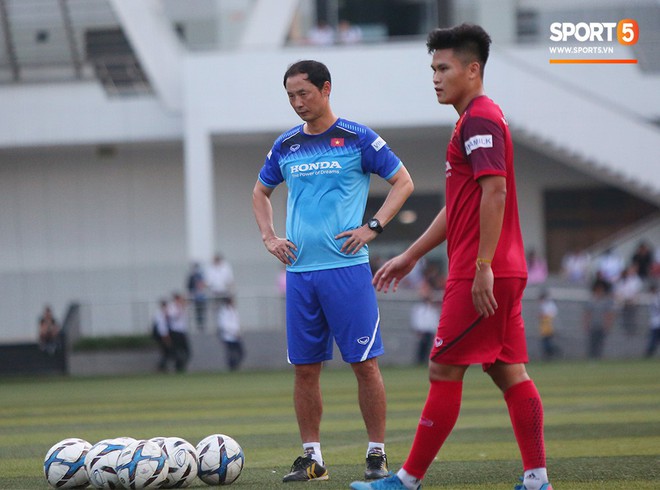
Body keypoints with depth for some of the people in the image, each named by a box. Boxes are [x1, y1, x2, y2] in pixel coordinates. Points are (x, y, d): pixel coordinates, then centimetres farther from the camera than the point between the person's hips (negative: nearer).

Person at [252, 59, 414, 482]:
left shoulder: (358, 138, -1)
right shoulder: (286, 146, 12)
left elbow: (403, 182, 1)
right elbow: (260, 192, 27)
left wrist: (373, 227, -8)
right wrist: (269, 237, 12)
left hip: (346, 267, -4)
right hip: (299, 270, 4)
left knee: (364, 362, -4)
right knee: (305, 368, 5)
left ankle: (377, 454, 3)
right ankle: (312, 457, 11)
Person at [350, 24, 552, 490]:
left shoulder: (480, 119, -12)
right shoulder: (475, 120, 21)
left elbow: (495, 192, -21)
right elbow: (458, 208, 26)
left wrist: (483, 267, -24)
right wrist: (410, 256, 27)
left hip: (479, 276, -10)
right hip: (504, 272, 10)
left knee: (444, 371, -5)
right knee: (509, 372, 7)